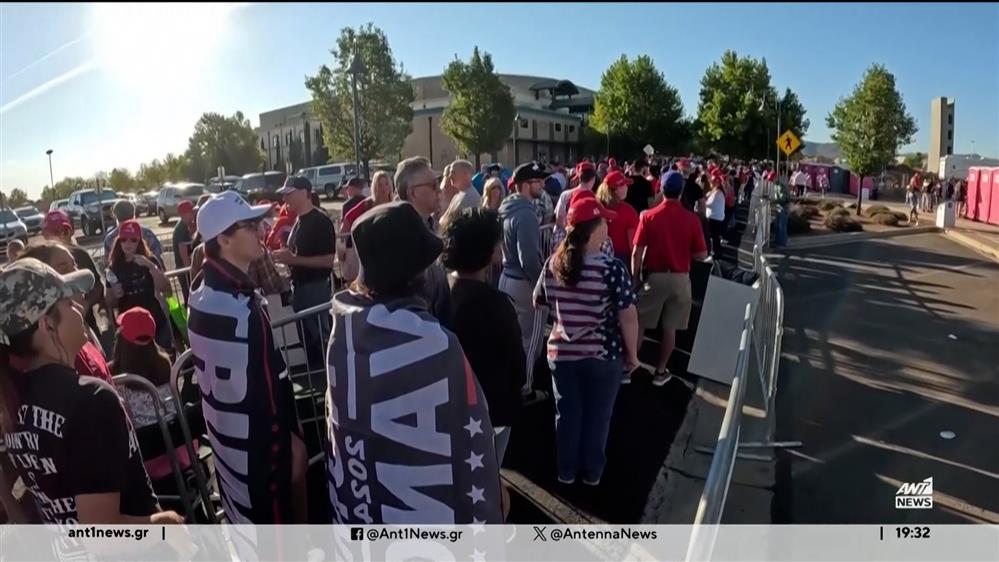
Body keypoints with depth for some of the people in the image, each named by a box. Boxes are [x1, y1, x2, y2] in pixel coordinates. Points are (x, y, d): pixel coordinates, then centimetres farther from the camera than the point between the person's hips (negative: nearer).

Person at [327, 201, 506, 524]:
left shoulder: (344, 327, -10)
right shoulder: (433, 344, -30)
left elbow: (341, 422, 3)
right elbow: (468, 442, -21)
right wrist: (486, 504, -5)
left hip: (357, 501, 6)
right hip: (427, 510, -5)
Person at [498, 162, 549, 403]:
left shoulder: (509, 208, 8)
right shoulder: (525, 214, -22)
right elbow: (529, 258, -25)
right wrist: (542, 285, -16)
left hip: (508, 278, 9)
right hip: (524, 283, -9)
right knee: (529, 339, 4)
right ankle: (524, 389, 16)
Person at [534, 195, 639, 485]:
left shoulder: (553, 263, -7)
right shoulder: (612, 268, -20)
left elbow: (539, 301, 7)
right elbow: (628, 318, -18)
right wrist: (632, 354, -4)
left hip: (562, 353, 3)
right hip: (604, 356, -3)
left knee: (566, 414, 19)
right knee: (597, 416, 17)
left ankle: (566, 471, 33)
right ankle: (592, 472, 33)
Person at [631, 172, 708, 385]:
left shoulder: (648, 216, -9)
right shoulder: (691, 219, -6)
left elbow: (637, 253, -10)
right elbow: (702, 254, -3)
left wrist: (635, 278, 1)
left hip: (654, 277, -1)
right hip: (679, 279, 1)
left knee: (639, 323, 12)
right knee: (670, 328, 11)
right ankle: (660, 371, 20)